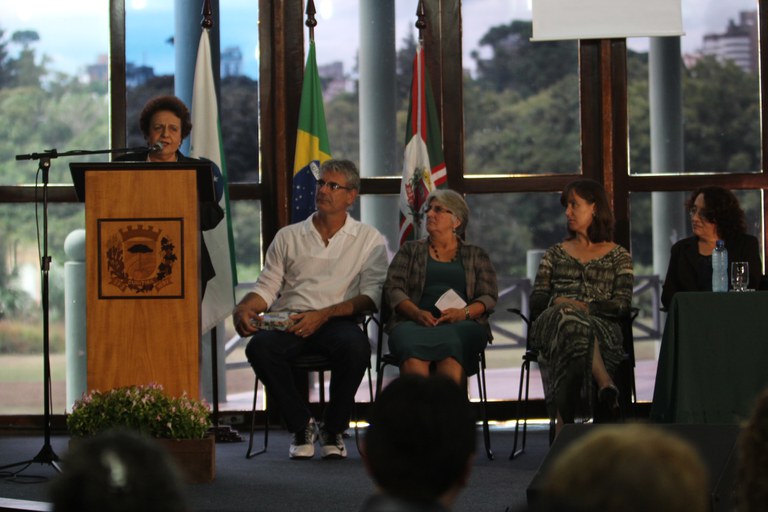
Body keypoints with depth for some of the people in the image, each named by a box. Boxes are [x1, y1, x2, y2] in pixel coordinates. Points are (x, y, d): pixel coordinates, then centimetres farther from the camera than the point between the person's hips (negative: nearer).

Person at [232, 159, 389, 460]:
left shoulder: (369, 240, 13)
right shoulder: (288, 237, 21)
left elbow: (371, 296, 1)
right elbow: (267, 287, 17)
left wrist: (323, 315, -14)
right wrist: (244, 308, -8)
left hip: (337, 322, -2)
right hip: (289, 322, 2)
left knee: (355, 346, -37)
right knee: (259, 347, -33)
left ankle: (334, 430, -13)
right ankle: (301, 426, -12)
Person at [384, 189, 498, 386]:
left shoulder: (476, 255, 23)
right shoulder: (410, 250, 25)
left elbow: (489, 297, 11)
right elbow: (393, 288, 11)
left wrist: (464, 312, -11)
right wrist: (417, 313, -10)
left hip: (461, 324, -1)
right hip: (415, 322, 1)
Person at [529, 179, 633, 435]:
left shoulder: (618, 256, 21)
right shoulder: (555, 254, 30)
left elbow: (622, 305, 5)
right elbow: (536, 299, 15)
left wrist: (587, 307, -14)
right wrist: (555, 303, -11)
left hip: (601, 328, -1)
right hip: (550, 324, 1)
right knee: (568, 318, -43)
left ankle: (563, 424, -57)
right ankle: (606, 385, -60)